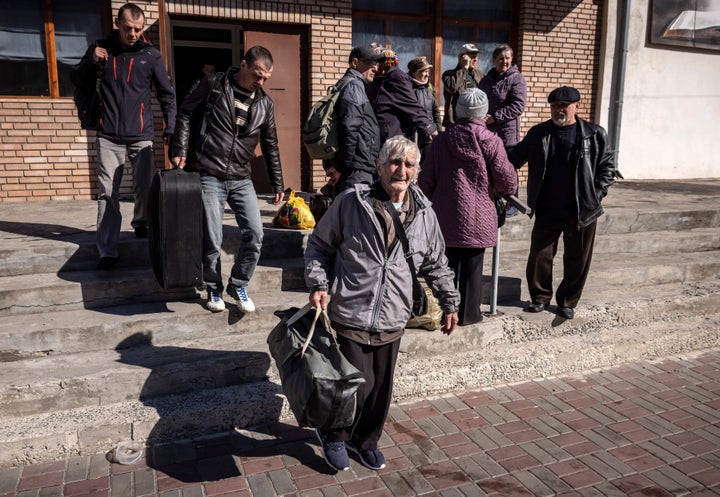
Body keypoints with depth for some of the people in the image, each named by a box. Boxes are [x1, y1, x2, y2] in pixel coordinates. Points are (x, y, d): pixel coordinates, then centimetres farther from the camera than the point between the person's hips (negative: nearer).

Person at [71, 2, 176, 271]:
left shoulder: (150, 54, 1)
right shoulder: (101, 47, 5)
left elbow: (167, 94, 6)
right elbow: (76, 79, 11)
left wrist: (171, 127, -3)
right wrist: (92, 61, -8)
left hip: (141, 135, 0)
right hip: (108, 135, 1)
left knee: (145, 186, 1)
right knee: (107, 192, -3)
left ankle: (140, 223, 33)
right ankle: (107, 250, 1)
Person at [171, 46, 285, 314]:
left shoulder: (265, 104, 8)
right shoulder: (213, 85, -2)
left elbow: (270, 146, 14)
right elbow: (185, 114, 3)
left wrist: (277, 184, 15)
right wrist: (180, 150, -6)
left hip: (241, 179, 4)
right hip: (209, 177, -3)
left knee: (254, 235, -5)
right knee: (212, 241, -3)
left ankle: (238, 286, 17)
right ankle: (214, 289, 21)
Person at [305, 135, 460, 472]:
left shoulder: (424, 214, 4)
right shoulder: (351, 202, -7)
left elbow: (436, 264, 16)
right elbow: (319, 245, 2)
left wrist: (450, 302, 17)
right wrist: (318, 284, -9)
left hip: (392, 321, 4)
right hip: (350, 315, -4)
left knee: (381, 388, 14)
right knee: (359, 385, -2)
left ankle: (365, 440, 42)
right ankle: (334, 436, 30)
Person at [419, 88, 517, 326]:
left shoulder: (441, 140, 0)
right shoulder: (490, 141, -9)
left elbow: (426, 182, 2)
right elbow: (507, 182, -9)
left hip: (446, 217, 3)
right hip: (477, 218, -2)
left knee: (448, 264, 14)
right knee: (472, 267, 9)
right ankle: (469, 313, 17)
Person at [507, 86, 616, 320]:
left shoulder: (595, 134, 1)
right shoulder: (538, 133, 5)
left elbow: (608, 165, 5)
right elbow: (515, 156, 10)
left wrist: (597, 193, -4)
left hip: (583, 210, 0)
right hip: (547, 210, 1)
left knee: (577, 259, 9)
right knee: (540, 255, 4)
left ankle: (568, 301, 26)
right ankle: (540, 297, 24)